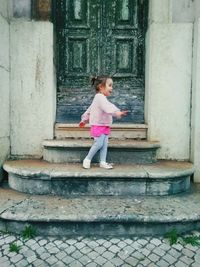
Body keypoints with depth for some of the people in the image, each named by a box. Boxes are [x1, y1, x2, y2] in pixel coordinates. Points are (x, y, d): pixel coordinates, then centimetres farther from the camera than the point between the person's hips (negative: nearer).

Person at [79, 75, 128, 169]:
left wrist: (84, 119, 35)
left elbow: (89, 109, 27)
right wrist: (117, 112, -51)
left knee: (104, 144, 5)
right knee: (99, 143, -10)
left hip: (105, 126, 10)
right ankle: (87, 159, 6)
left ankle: (103, 162, 10)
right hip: (98, 125, -10)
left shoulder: (100, 98, 18)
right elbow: (108, 107, -37)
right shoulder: (100, 97, -16)